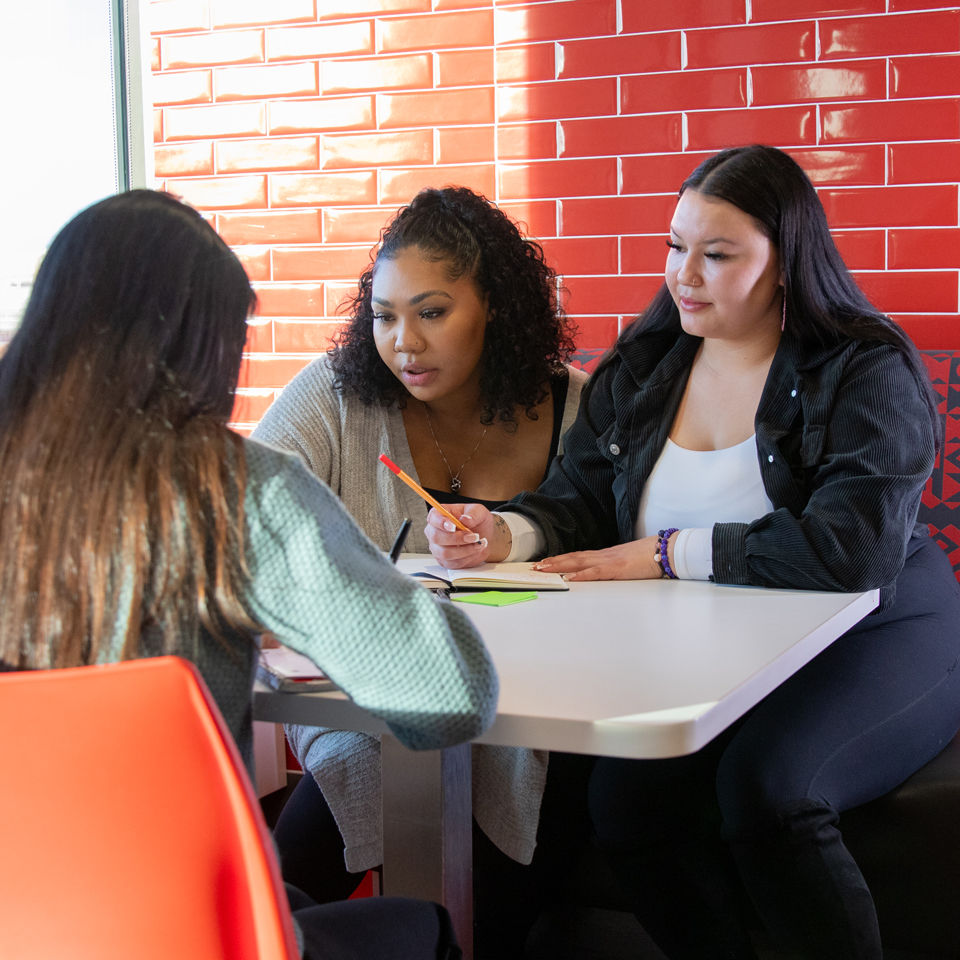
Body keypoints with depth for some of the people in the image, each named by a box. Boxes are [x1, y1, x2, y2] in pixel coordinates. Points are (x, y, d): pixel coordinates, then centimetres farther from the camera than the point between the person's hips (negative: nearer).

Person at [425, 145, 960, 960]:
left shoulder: (866, 372, -9)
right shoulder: (641, 369, 9)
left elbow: (851, 549, -23)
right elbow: (574, 504, 8)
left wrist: (669, 553, -18)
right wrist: (504, 534, -16)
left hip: (868, 646, -4)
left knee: (764, 784, -31)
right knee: (622, 795, -21)